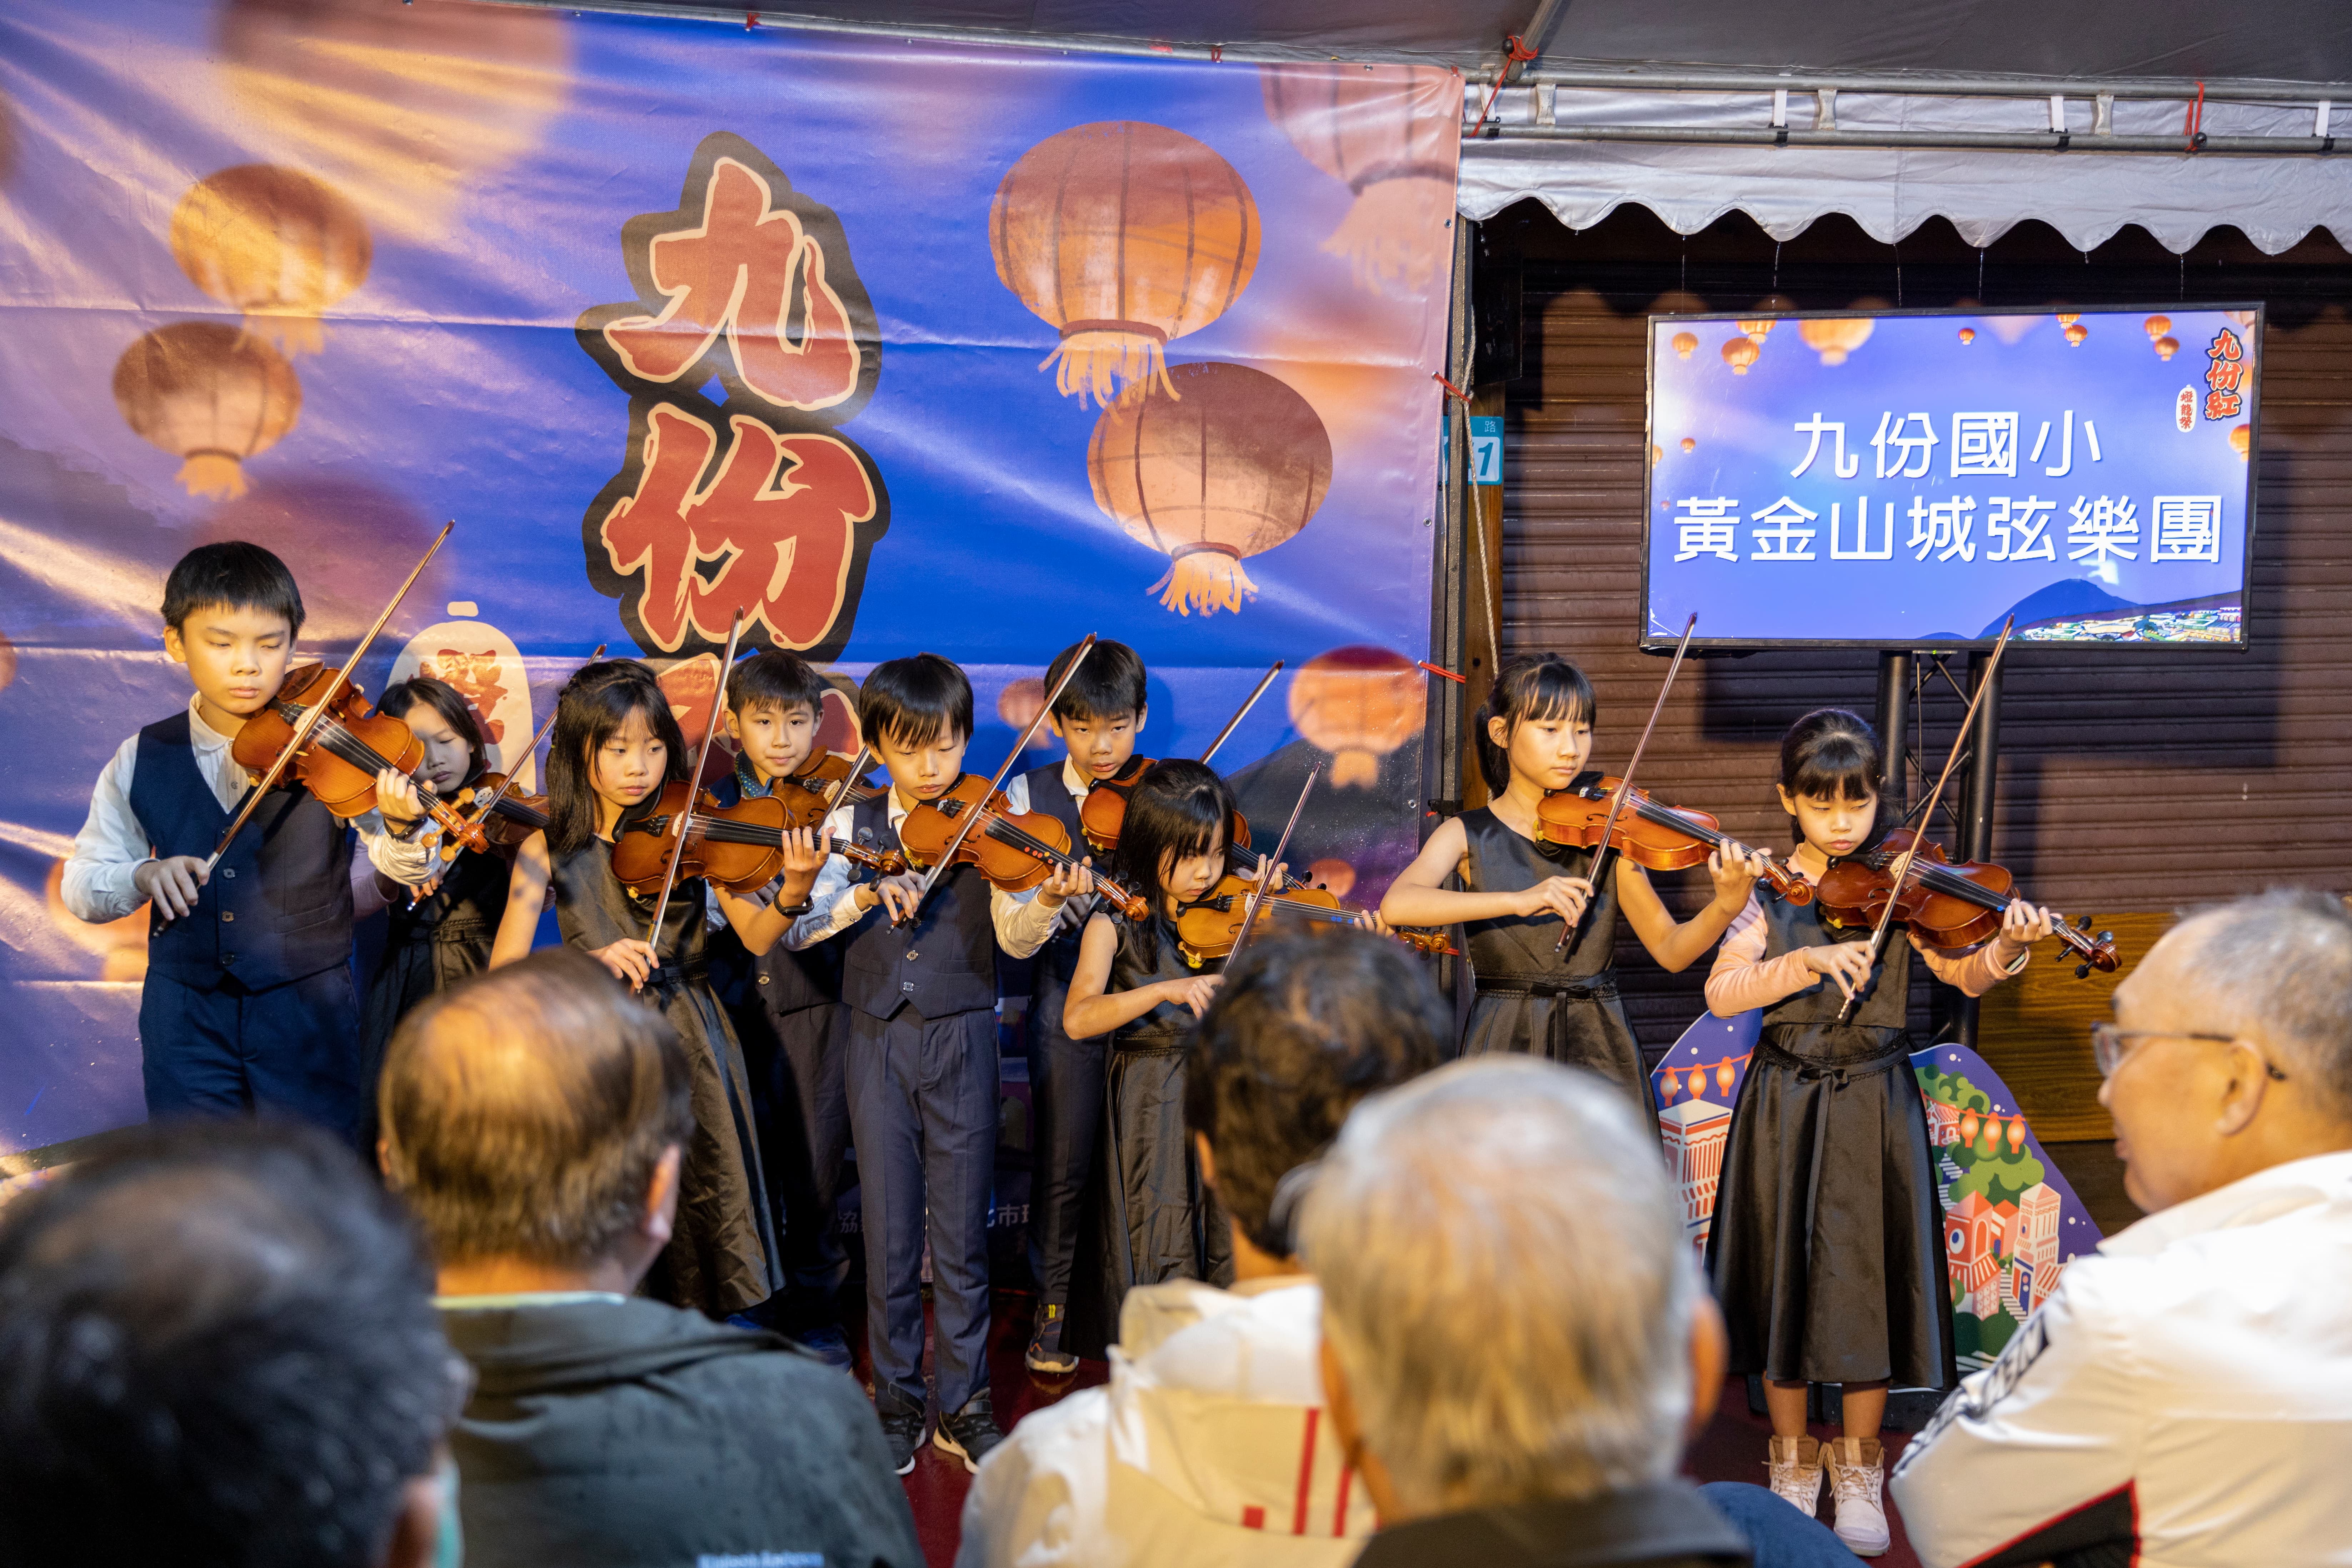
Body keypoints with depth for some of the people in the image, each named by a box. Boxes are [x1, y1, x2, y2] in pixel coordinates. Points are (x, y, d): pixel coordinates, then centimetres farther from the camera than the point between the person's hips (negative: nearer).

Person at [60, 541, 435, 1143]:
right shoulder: (143, 761, 1)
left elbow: (406, 868, -15)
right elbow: (79, 886, 6)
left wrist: (403, 829, -38)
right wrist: (142, 876, -16)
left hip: (309, 1009, -2)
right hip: (186, 1012, 2)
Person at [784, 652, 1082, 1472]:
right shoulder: (851, 825, 4)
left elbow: (1016, 937, -11)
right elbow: (793, 926, -6)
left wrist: (1049, 899, -32)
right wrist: (865, 895, -22)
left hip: (962, 1042, -1)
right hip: (877, 1043, 1)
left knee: (961, 1233, 3)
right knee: (889, 1231, 6)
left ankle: (965, 1406, 15)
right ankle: (896, 1404, 19)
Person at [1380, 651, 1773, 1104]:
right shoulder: (1468, 836, 0)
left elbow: (1671, 951, 0)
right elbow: (1396, 906, -20)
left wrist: (1727, 905, -20)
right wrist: (1518, 900, -30)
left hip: (1599, 1051, 1)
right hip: (1505, 1049, -1)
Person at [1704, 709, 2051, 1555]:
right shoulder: (1771, 890, -1)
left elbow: (1966, 974, -11)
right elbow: (1721, 992, -12)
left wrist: (2007, 946, -31)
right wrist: (1807, 961, -26)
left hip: (1876, 1104, 0)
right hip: (1785, 1101, 0)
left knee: (1867, 1278, 3)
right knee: (1787, 1273, 7)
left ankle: (1858, 1465, 23)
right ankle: (1793, 1459, 25)